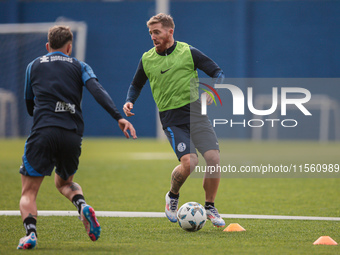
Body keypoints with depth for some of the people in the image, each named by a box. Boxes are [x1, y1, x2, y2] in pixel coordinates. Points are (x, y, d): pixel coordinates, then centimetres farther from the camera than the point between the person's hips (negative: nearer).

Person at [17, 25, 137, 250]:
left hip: (43, 132, -2)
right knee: (64, 182, 28)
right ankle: (83, 206, -4)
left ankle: (30, 231, -24)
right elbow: (98, 91, -3)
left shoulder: (34, 66, 18)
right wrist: (119, 117, -13)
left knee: (28, 193, 4)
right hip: (72, 136, 2)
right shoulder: (80, 67, 16)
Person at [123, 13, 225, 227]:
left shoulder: (188, 52, 1)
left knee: (214, 159, -14)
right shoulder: (147, 59, 8)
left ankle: (210, 207, 8)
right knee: (189, 163, -21)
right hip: (172, 119, 0)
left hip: (195, 112, 1)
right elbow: (136, 85, 24)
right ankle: (173, 196, 10)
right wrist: (129, 102, 5)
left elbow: (217, 72, 5)